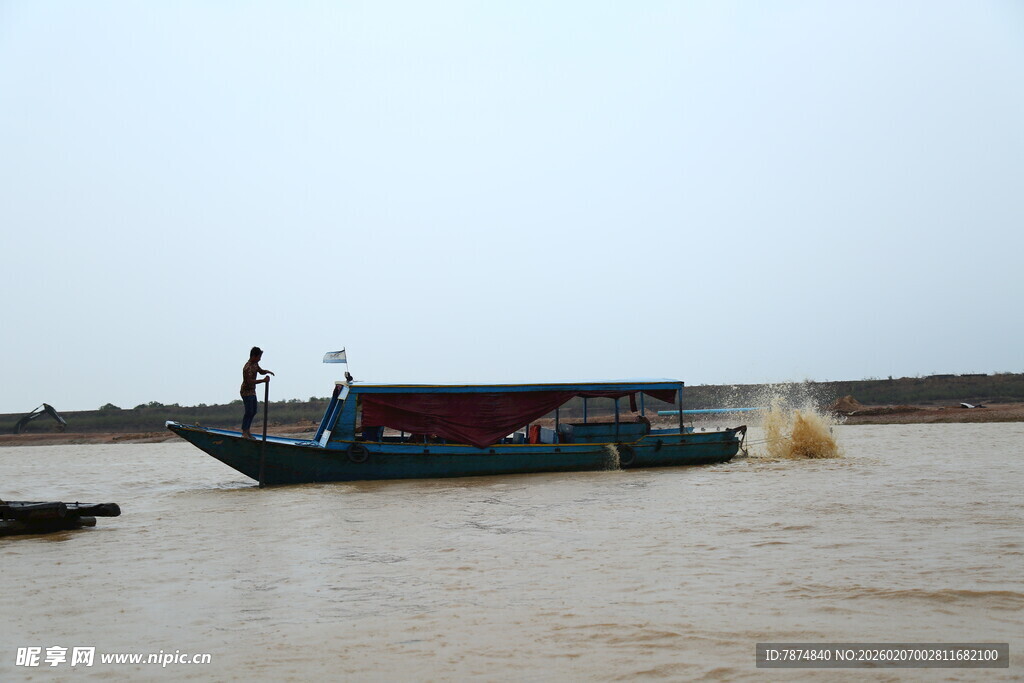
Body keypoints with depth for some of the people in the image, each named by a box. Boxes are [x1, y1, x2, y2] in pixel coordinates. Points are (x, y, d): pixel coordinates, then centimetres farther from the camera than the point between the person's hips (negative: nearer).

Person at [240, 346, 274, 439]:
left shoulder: (255, 364, 6)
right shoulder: (247, 367, -25)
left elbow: (260, 371, 23)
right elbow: (250, 381, -34)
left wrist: (267, 371, 0)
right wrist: (263, 380, -37)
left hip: (252, 391, 10)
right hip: (246, 392, -10)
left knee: (253, 411, 12)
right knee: (249, 411, -10)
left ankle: (247, 430, 20)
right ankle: (244, 431, -2)